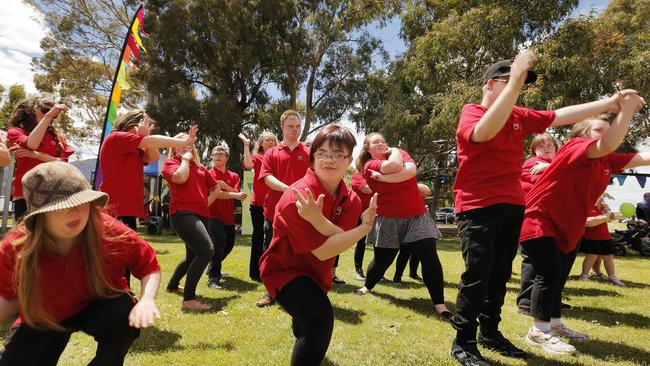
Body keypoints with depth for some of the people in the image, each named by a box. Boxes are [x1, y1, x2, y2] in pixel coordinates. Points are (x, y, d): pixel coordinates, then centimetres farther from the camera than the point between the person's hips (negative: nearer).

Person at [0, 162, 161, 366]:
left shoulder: (109, 231, -30)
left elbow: (149, 265, -14)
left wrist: (147, 300, -35)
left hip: (102, 308, -2)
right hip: (44, 318, 2)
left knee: (125, 318, -34)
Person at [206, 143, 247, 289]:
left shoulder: (234, 176, 10)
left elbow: (237, 193, -5)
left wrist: (225, 186, -23)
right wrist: (235, 195, -26)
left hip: (228, 217, 6)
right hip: (213, 215, -6)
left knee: (229, 244, 15)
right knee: (220, 241, -26)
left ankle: (213, 268, 41)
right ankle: (213, 277, -20)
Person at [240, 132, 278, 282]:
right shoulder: (257, 156, 0)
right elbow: (248, 165, -21)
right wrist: (246, 145, -19)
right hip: (259, 203, -3)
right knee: (259, 236, 4)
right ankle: (255, 272, 16)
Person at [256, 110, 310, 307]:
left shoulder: (308, 154, 8)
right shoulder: (271, 154, 9)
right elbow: (267, 178, -4)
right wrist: (288, 189, -20)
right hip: (274, 209, 1)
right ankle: (271, 292, 25)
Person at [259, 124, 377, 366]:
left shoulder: (350, 200, -10)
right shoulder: (297, 196, -30)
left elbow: (341, 241, -25)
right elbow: (323, 251, -30)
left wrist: (317, 219, -41)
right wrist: (364, 228, -35)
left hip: (316, 272, 7)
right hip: (285, 270, -7)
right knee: (320, 318, -35)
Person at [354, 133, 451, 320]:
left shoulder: (400, 153, 7)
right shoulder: (369, 166, -3)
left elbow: (412, 169, -16)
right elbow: (394, 166, -23)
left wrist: (384, 178, -19)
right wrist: (394, 151, -3)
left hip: (417, 216, 2)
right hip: (388, 220, -2)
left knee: (429, 257, -10)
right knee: (382, 260, 10)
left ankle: (439, 303, -2)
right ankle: (367, 286, 41)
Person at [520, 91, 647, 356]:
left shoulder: (606, 161, 12)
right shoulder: (576, 147, -14)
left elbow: (642, 158, 9)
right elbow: (607, 145, -34)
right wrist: (627, 108, -35)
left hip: (563, 227, 10)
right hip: (538, 221, -9)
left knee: (557, 277, 16)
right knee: (549, 274, -13)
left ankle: (555, 324, 30)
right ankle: (539, 332, -5)